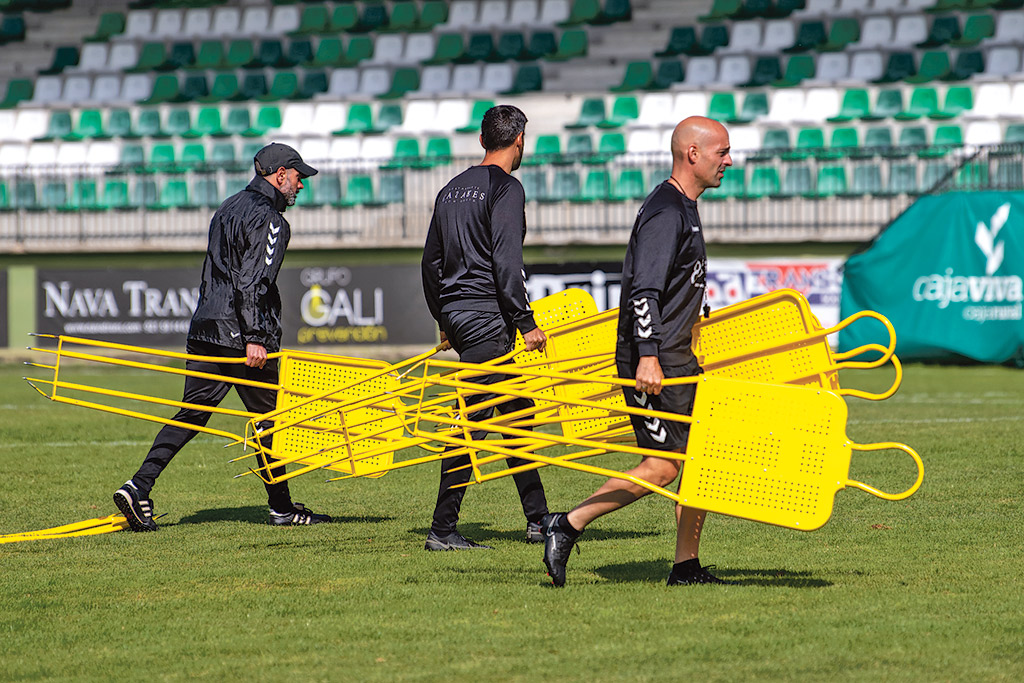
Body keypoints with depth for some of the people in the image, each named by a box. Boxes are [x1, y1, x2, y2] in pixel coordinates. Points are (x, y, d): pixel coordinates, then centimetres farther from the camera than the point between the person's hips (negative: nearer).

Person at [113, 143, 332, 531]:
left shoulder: (229, 208, 20)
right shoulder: (268, 218, -9)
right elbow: (252, 282, -19)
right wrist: (255, 337, -22)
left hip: (204, 330, 8)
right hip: (240, 335, -8)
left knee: (191, 414, 5)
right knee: (269, 418, 3)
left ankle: (138, 488, -8)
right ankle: (282, 508, 11)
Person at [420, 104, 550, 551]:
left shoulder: (452, 190, 15)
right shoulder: (506, 189, -10)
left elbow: (431, 262, 19)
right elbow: (506, 264, -17)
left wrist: (444, 322, 27)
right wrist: (526, 324, -13)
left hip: (455, 314, 9)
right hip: (488, 319, -9)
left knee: (514, 413, 15)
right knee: (472, 420, -8)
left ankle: (538, 519, 19)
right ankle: (442, 528, -9)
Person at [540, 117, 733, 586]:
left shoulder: (683, 210, 18)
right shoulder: (665, 212, -15)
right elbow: (644, 290, -23)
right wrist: (648, 357, -28)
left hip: (676, 358, 10)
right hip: (653, 359, -10)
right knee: (662, 466, -11)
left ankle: (686, 566, 10)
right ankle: (567, 525, -6)